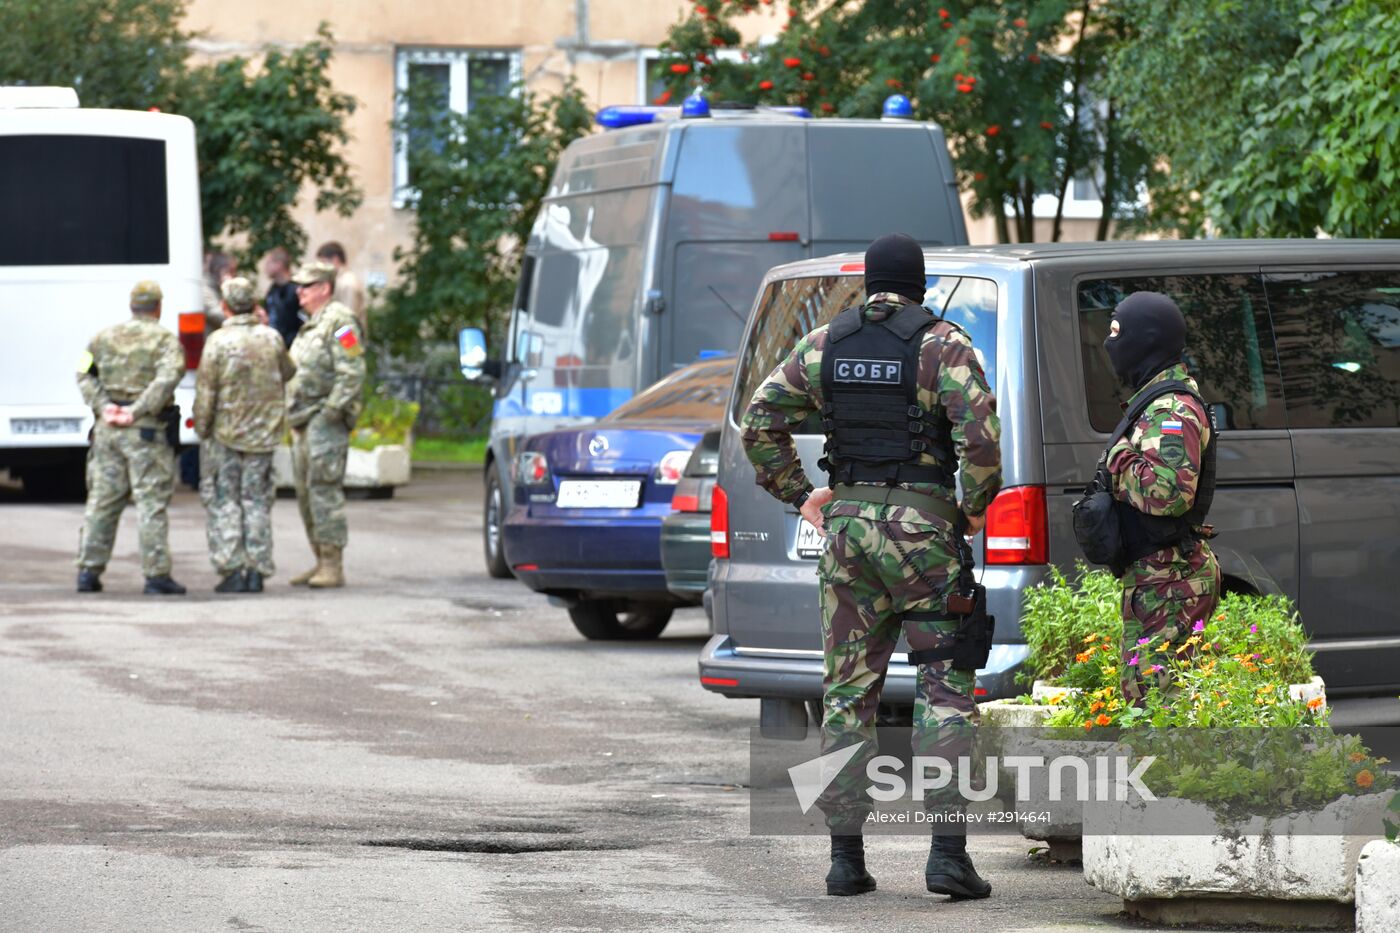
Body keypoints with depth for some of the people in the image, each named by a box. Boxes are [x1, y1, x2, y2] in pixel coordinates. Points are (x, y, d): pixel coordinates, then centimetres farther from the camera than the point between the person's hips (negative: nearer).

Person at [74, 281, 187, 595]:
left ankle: (89, 571, 9)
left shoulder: (105, 337, 11)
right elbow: (167, 378, -18)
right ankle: (156, 574, -3)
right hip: (149, 430, -4)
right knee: (151, 502, -2)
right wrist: (137, 412, -19)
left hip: (107, 429, 4)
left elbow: (85, 374, 1)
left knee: (102, 500, 10)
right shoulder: (164, 339, -3)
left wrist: (102, 406, -8)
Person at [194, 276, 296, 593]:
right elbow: (287, 373, 14)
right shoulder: (271, 338, -3)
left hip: (224, 435, -3)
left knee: (223, 502, 4)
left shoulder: (219, 341, -14)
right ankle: (257, 570, 7)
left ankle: (231, 570, -2)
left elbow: (206, 392, -12)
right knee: (257, 501, 10)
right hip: (263, 433, 3)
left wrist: (201, 428, 0)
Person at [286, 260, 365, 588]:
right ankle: (321, 561, 17)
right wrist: (293, 413, 18)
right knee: (306, 493, 11)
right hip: (303, 424, 10)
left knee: (324, 489, -13)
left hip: (325, 422, -10)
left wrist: (330, 412, -20)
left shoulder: (339, 321, -10)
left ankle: (333, 566, -12)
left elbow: (352, 374, -18)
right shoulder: (311, 325, 21)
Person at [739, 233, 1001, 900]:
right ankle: (948, 851, -10)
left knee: (847, 693, 9)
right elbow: (980, 432, -16)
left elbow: (759, 420, 7)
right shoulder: (942, 344, -5)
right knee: (945, 689, 0)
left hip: (846, 521, 4)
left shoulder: (825, 343, 8)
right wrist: (976, 506, -2)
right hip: (922, 525, -4)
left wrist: (799, 496, 12)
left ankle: (846, 856, 8)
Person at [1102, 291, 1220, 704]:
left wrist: (1119, 459, -18)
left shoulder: (1172, 411, -17)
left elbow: (1169, 491, -32)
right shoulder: (1158, 402, 18)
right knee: (1141, 696, 17)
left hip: (1167, 585, -11)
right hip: (1155, 578, 11)